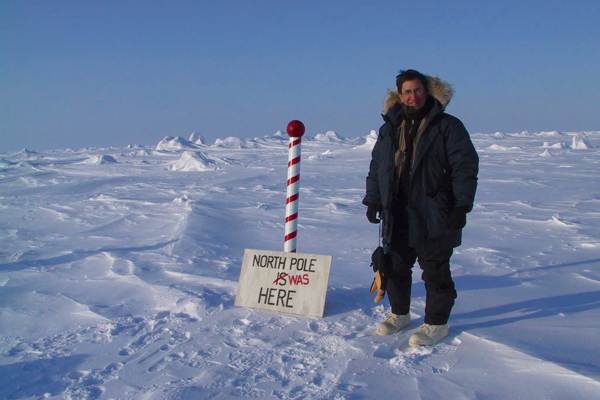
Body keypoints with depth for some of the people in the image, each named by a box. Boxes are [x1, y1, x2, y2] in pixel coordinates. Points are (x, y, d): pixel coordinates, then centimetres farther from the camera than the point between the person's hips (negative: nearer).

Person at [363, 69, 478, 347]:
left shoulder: (448, 126, -3)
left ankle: (437, 324, 18)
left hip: (434, 216, -5)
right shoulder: (389, 129, 12)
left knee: (435, 272, 3)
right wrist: (373, 200, 10)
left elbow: (465, 167, -7)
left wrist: (461, 205, -14)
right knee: (395, 267, 13)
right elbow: (376, 167, 18)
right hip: (396, 216, 5)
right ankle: (399, 314, 32)